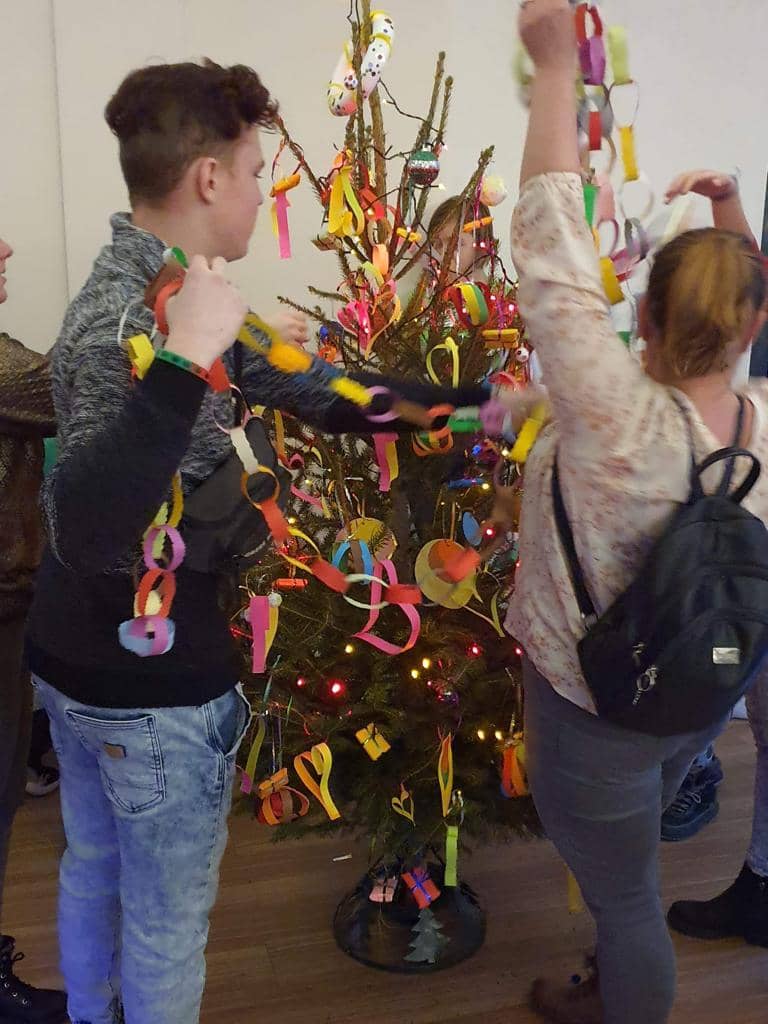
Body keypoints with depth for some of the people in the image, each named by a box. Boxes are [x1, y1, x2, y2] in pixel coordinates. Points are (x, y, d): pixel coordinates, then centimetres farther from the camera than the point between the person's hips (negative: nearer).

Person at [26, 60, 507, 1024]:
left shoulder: (138, 287, 3)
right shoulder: (132, 321, -27)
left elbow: (300, 386, 5)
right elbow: (85, 532, -41)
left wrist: (462, 398, 6)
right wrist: (184, 363, -46)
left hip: (76, 660, 9)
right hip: (155, 687, -9)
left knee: (93, 872, 28)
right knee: (167, 914, 15)